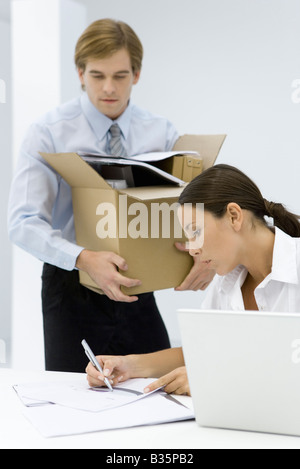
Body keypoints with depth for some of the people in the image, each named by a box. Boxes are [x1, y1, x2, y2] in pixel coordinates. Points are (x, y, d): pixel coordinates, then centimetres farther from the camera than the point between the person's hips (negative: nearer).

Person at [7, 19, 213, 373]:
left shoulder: (162, 134, 2)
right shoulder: (49, 133, -9)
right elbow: (24, 223, -17)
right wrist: (84, 259, -33)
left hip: (136, 289, 3)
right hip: (72, 291, -3)